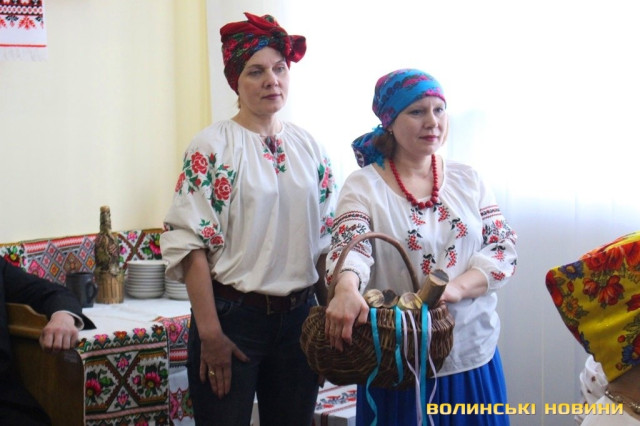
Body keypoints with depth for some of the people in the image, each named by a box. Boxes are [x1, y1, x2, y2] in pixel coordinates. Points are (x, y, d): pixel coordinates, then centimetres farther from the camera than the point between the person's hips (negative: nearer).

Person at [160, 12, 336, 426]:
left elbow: (326, 237, 12)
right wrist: (210, 334, -16)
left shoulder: (309, 146, 7)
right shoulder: (212, 146, -8)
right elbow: (191, 243, -12)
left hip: (300, 315, 5)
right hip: (233, 316, -5)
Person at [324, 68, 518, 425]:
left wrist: (457, 287, -17)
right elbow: (349, 245, -20)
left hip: (473, 355, 3)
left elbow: (503, 246, 2)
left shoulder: (467, 179, 7)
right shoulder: (364, 186, -3)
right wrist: (347, 287, -43)